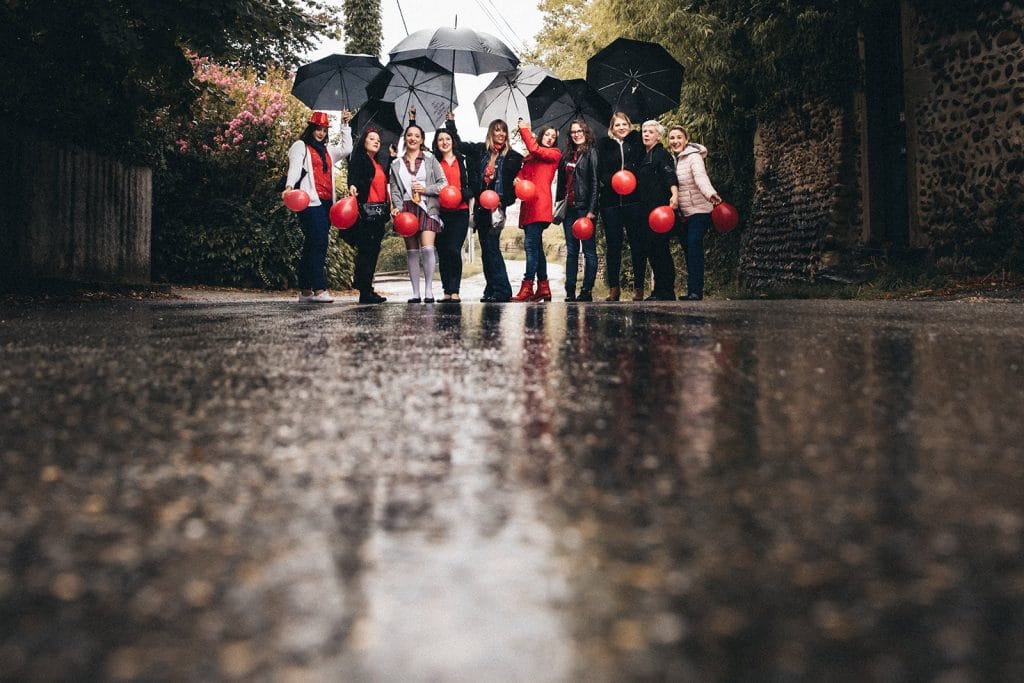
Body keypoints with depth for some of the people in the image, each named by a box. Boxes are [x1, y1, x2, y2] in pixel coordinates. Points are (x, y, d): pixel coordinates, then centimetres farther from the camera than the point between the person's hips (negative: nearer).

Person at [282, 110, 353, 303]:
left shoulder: (327, 150, 26)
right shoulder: (300, 146, 6)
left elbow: (347, 149, 18)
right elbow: (295, 167, -9)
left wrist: (345, 125, 18)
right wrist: (289, 186, -26)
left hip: (326, 203, 7)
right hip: (310, 202, -7)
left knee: (311, 246, 7)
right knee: (318, 243, -17)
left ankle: (305, 291, 9)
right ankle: (319, 289, -22)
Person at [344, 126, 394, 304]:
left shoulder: (380, 163, 24)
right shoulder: (358, 159, 0)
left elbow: (386, 180, 22)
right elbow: (353, 175, -16)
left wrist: (392, 158, 23)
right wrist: (352, 186, -39)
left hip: (379, 211, 8)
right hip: (365, 209, -8)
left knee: (374, 250, 10)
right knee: (366, 249, -9)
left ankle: (366, 287, 20)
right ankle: (365, 292, -9)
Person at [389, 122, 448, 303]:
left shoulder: (430, 160, 8)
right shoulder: (397, 164, 14)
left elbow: (443, 184, 5)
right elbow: (395, 189, 10)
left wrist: (425, 189, -8)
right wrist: (397, 206, -7)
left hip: (427, 208, -2)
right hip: (407, 209, 2)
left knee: (427, 248, -17)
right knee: (412, 252, 3)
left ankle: (428, 290, -8)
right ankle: (415, 293, 6)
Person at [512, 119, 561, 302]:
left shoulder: (555, 154, 6)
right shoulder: (530, 157, 23)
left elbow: (534, 149, -6)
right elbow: (522, 172, 15)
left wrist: (524, 129, 6)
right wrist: (517, 179, -8)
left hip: (540, 203, -7)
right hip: (528, 204, 7)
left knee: (531, 243, -15)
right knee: (536, 246, 8)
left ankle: (527, 287, -18)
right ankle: (543, 288, 13)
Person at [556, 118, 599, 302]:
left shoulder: (591, 153, -3)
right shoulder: (567, 155, 17)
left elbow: (595, 182, -10)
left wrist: (592, 209, -16)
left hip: (584, 207, -7)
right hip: (569, 208, 7)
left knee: (589, 250, -2)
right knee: (571, 251, 6)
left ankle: (587, 291, -1)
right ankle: (570, 292, 8)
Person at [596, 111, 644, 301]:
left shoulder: (637, 141, 10)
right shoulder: (604, 145, 12)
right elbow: (601, 172, 4)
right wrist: (613, 180, -14)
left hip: (633, 200, -1)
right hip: (610, 201, 1)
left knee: (637, 244, -1)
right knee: (613, 244, 2)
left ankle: (639, 287, 4)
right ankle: (613, 287, 7)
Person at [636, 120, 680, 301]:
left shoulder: (662, 154, -4)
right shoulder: (644, 157, 22)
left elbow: (670, 176, -19)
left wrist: (674, 194, -35)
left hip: (659, 208, -9)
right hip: (646, 210, 9)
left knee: (659, 248, -11)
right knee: (650, 248, 8)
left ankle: (666, 292, -8)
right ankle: (659, 289, 14)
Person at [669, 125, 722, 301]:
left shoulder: (694, 157, -11)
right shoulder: (673, 159, 12)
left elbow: (701, 177, -29)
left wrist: (711, 194, -47)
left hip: (699, 210, -7)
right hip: (683, 214, 7)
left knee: (694, 246, -17)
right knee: (688, 248, 7)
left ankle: (695, 291, -20)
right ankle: (693, 290, 10)